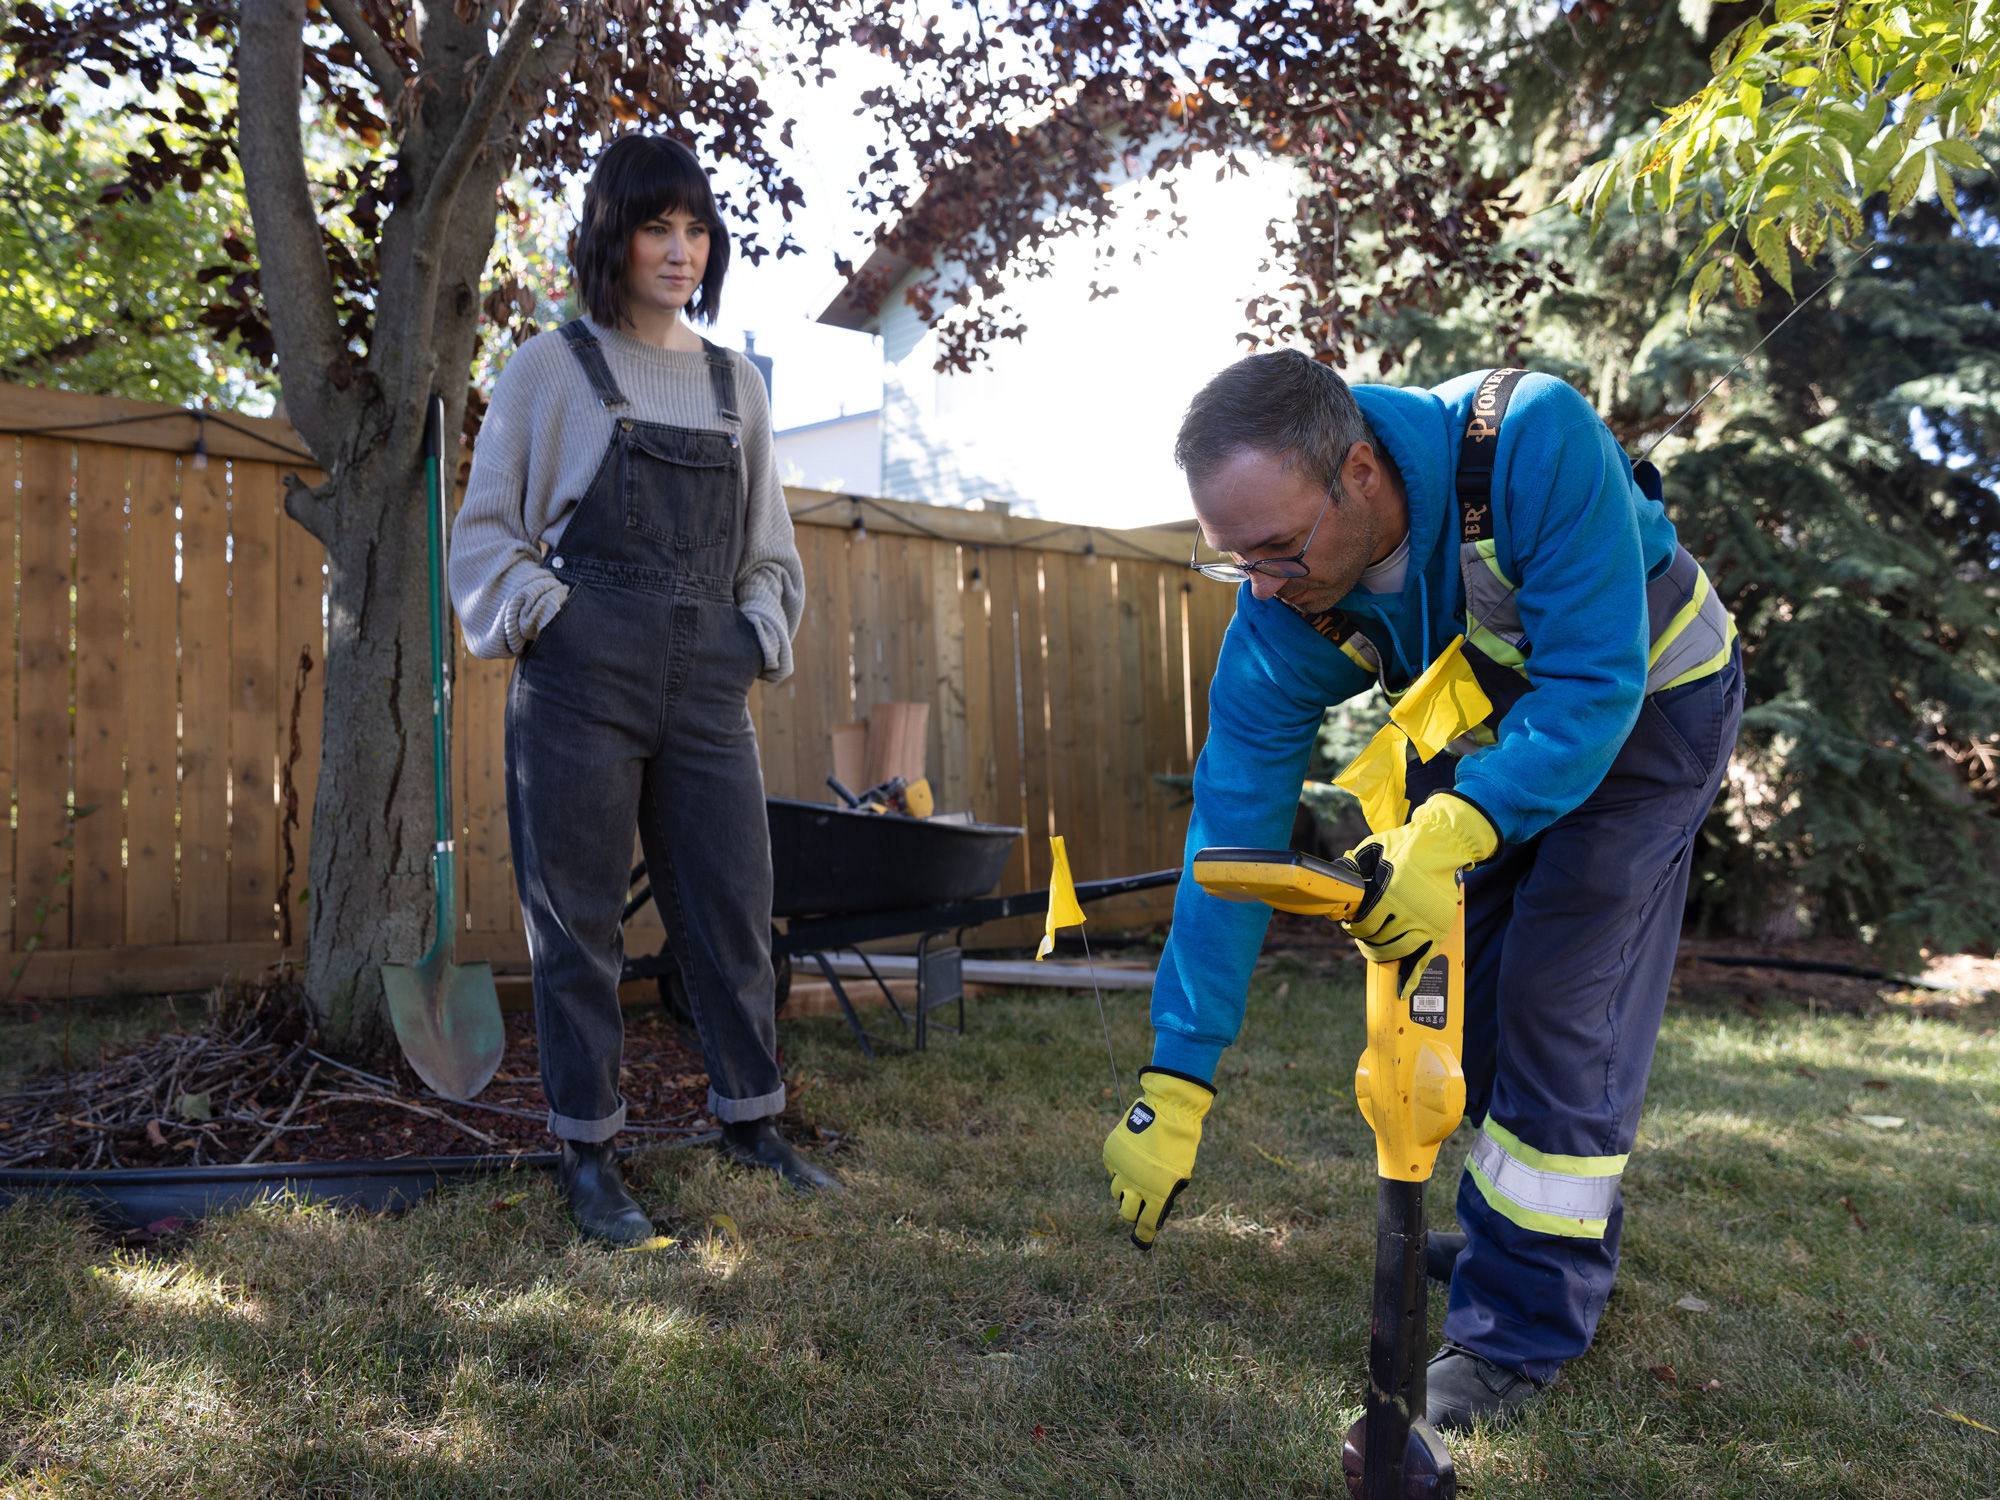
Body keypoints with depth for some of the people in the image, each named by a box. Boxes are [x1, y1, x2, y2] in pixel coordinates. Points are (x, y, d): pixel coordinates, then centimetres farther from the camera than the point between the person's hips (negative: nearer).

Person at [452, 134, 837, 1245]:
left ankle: (750, 1121, 23)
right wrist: (539, 616, -10)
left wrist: (763, 636, 6)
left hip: (706, 684, 4)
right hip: (582, 677, -3)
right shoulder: (552, 368, 5)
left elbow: (767, 541, 21)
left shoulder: (734, 383, 16)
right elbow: (486, 529, 5)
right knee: (576, 916, 2)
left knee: (734, 902, 6)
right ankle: (587, 1154, 14)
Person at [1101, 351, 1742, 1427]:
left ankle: (1524, 1320, 1)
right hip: (1490, 731, 5)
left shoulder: (1530, 439, -38)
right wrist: (1173, 1086, -23)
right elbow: (1234, 827, -22)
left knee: (1559, 1001, -13)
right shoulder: (1283, 614, -24)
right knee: (1473, 990, 8)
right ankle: (1536, 1225, 33)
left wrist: (1450, 833, -51)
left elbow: (1596, 685, -35)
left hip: (1643, 704, -5)